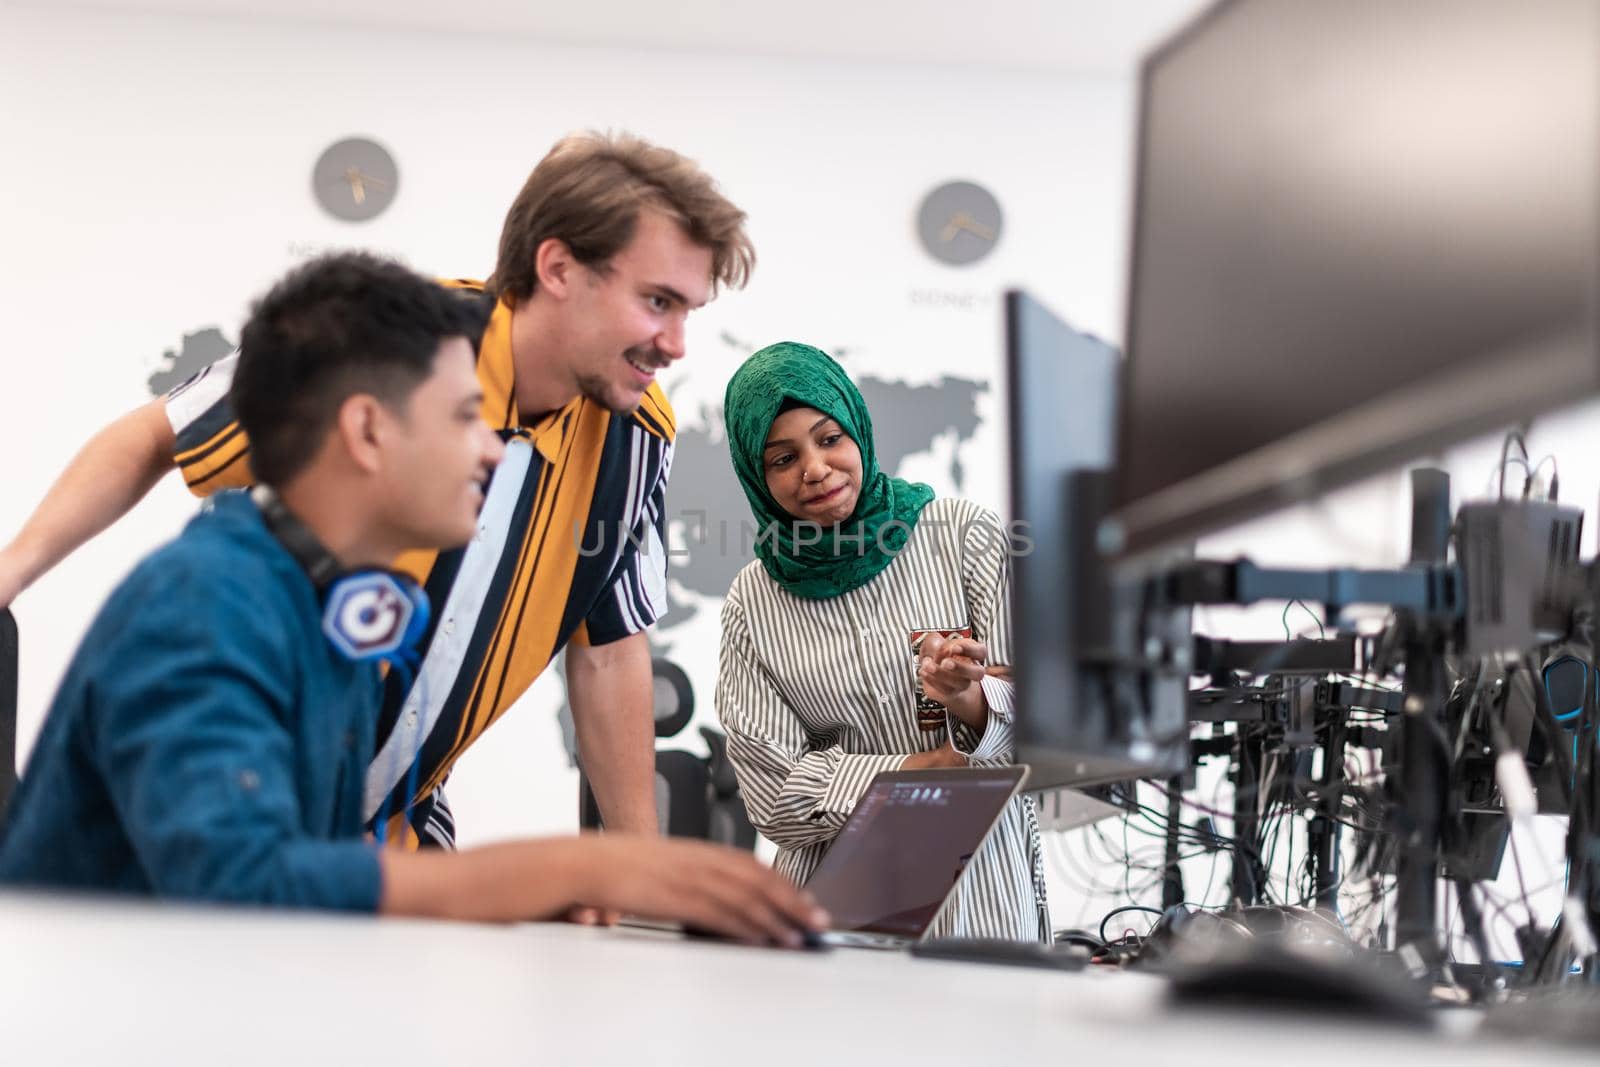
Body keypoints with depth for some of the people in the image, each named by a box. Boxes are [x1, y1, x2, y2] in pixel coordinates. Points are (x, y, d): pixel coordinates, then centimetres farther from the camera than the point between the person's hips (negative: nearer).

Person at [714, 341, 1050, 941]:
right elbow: (773, 792, 1)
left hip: (980, 880, -1)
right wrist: (934, 766, -8)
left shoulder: (964, 534, 3)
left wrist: (968, 700, -23)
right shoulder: (752, 603, 7)